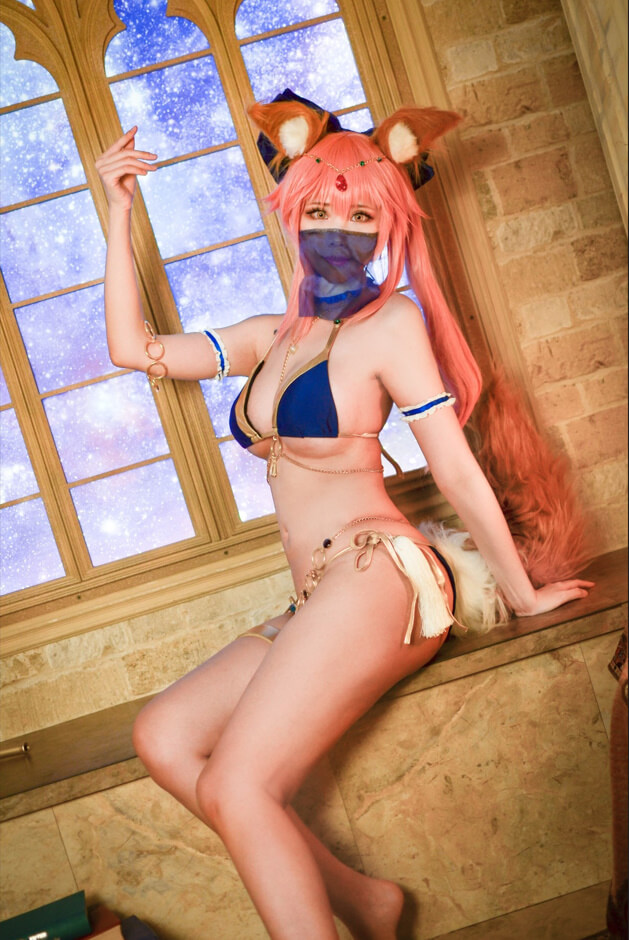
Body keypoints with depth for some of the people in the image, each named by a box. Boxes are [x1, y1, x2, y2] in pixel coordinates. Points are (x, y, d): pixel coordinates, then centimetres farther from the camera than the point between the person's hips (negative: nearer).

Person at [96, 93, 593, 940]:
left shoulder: (389, 324, -3)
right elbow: (134, 347, 18)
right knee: (162, 735, -2)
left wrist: (522, 594, 2)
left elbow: (458, 469, -3)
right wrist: (120, 213, 17)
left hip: (376, 578, -8)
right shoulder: (273, 336, 18)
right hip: (317, 605, 8)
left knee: (236, 787, -17)